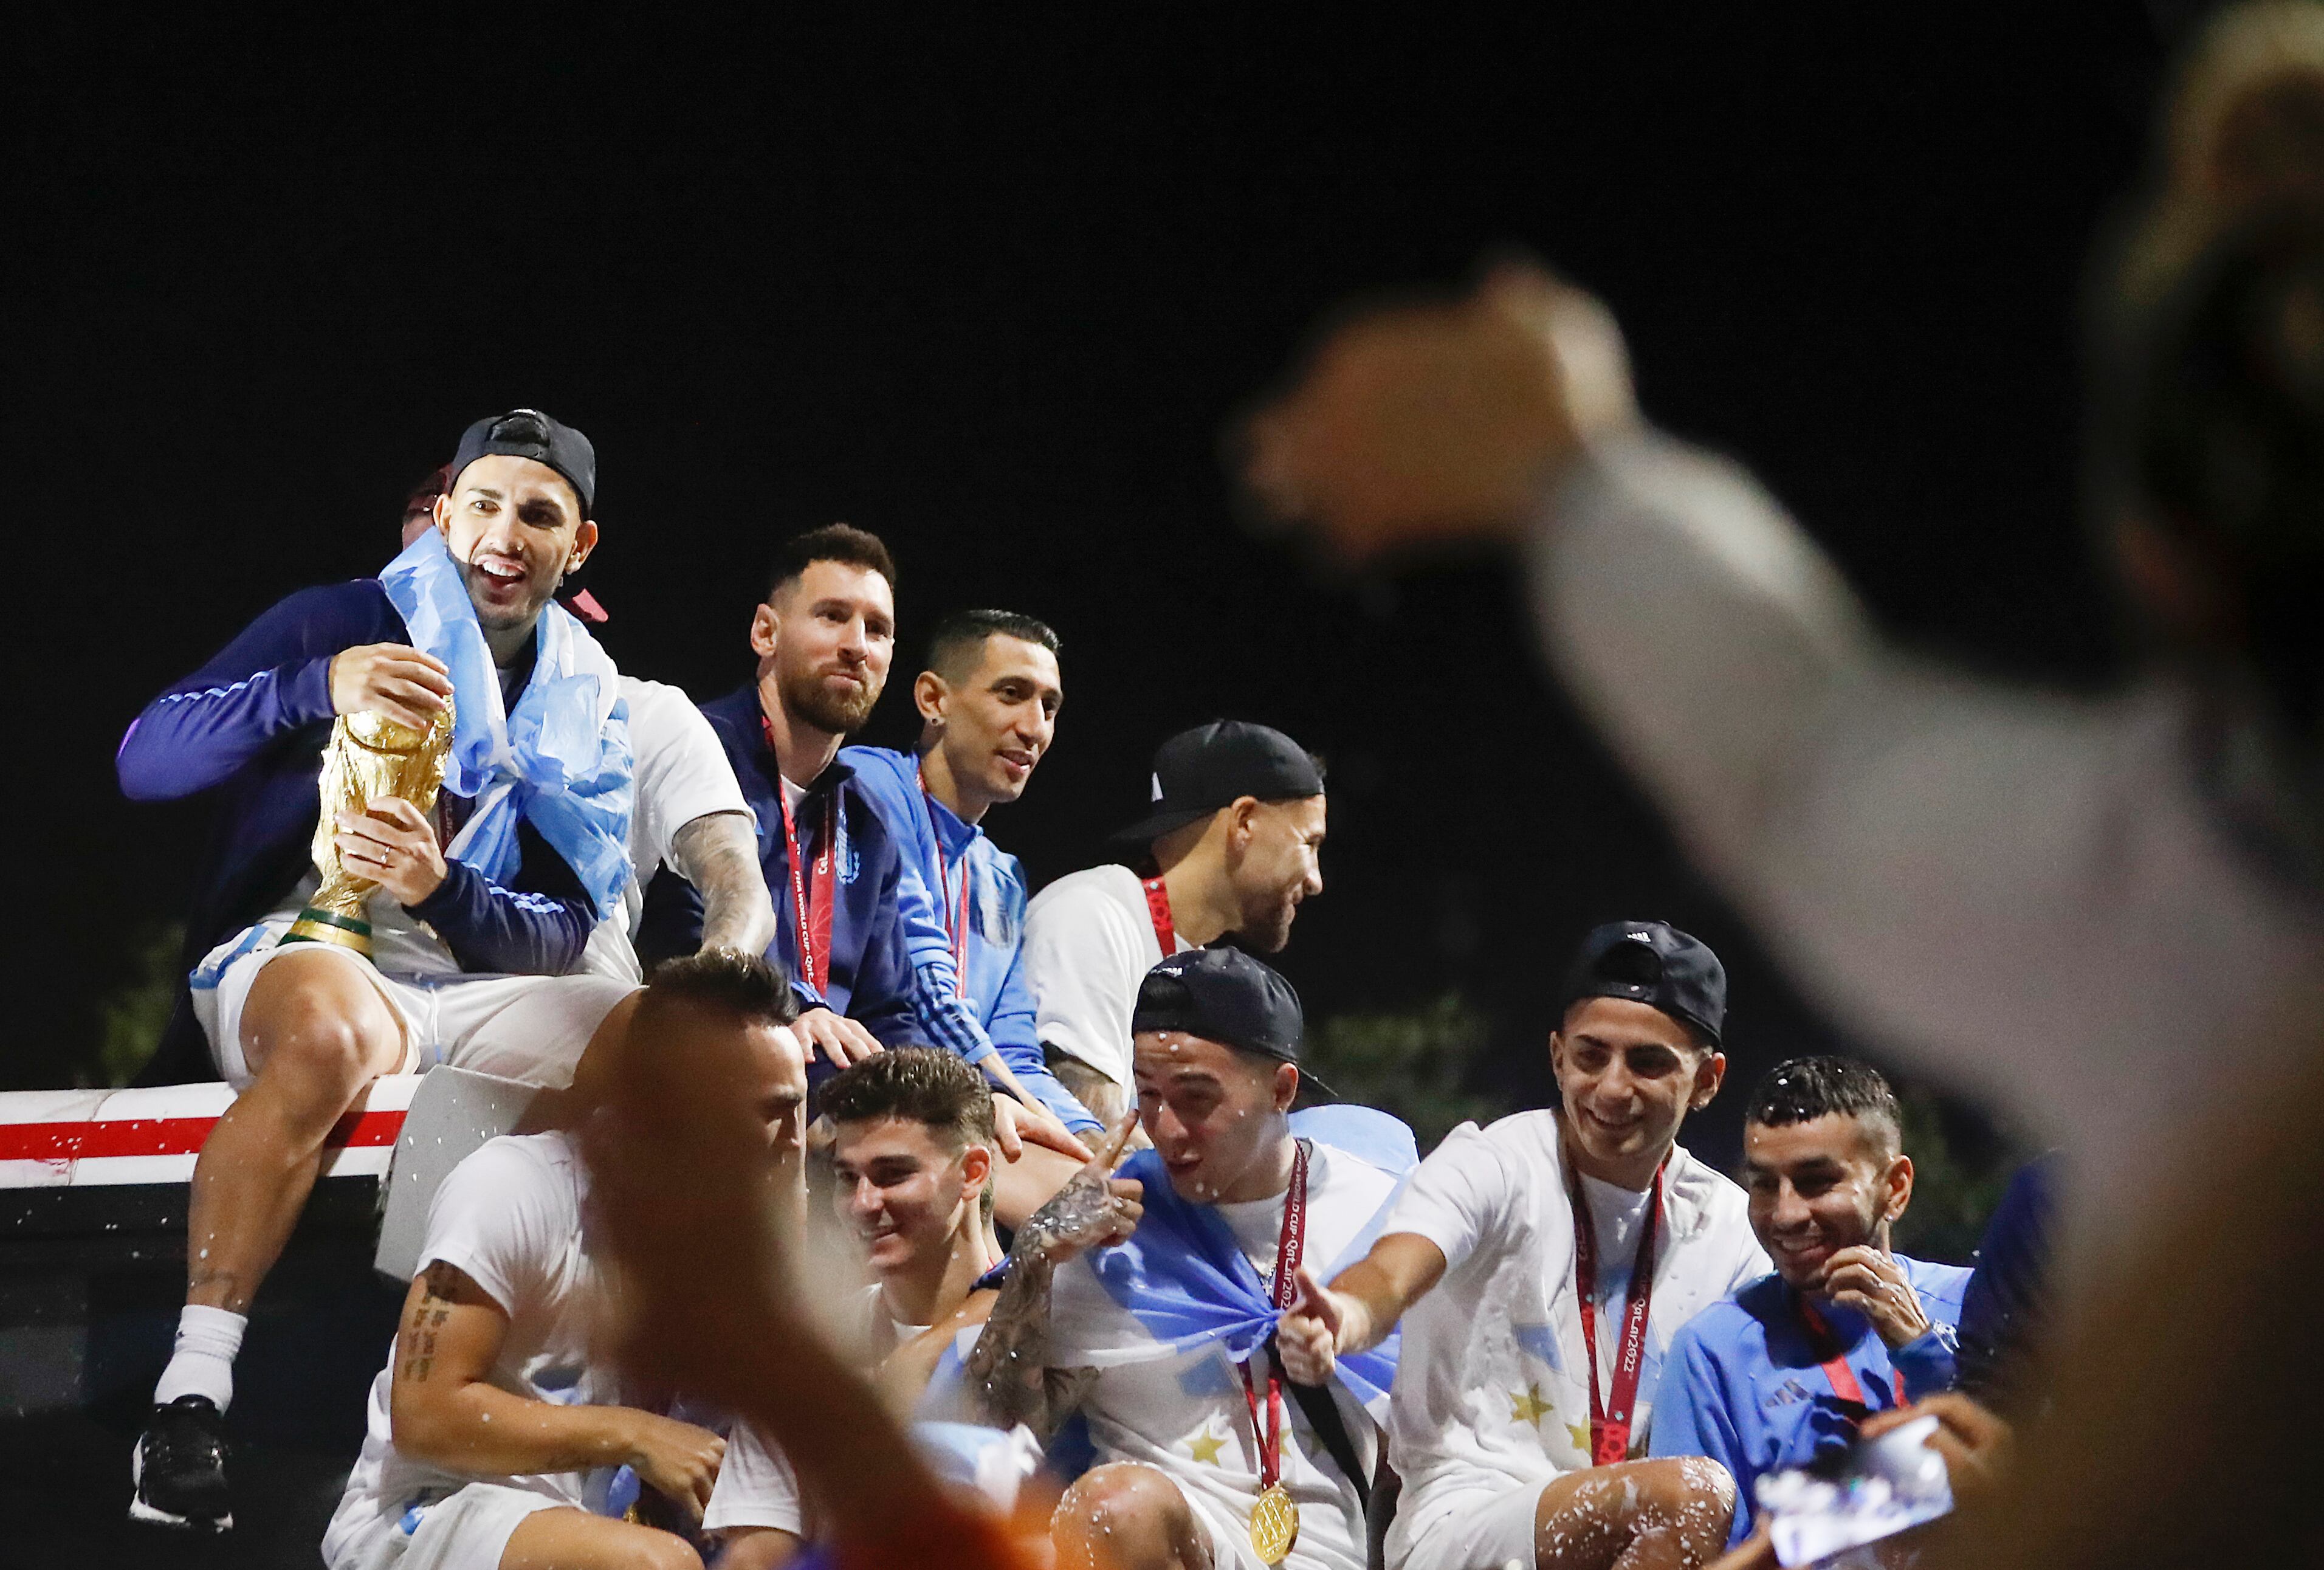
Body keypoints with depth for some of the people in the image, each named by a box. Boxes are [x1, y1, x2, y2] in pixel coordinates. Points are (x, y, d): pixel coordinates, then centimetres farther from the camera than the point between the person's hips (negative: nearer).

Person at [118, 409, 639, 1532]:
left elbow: (564, 932, 5)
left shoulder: (588, 711, 14)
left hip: (470, 983, 4)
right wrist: (320, 688, -26)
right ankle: (191, 1394, -37)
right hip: (294, 954, -4)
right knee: (333, 1032, -41)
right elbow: (145, 761, -10)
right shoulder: (341, 623, 2)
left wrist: (440, 889, -17)